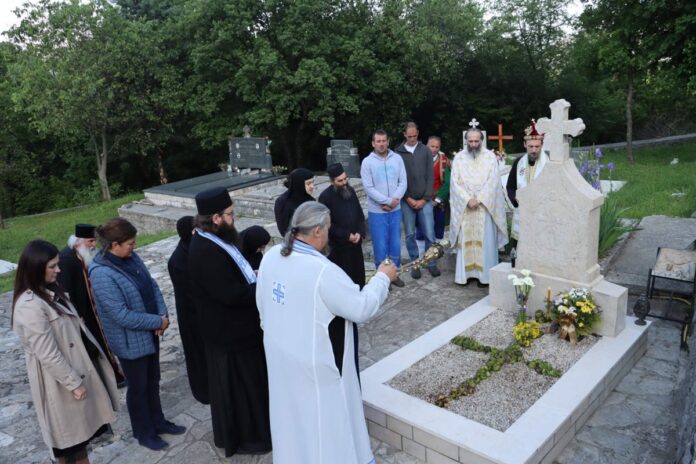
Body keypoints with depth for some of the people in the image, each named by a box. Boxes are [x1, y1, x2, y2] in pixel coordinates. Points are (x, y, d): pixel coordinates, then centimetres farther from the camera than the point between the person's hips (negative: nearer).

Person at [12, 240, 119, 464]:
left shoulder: (49, 291, 3)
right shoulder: (30, 306, -27)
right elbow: (47, 355, -24)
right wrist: (73, 383, -17)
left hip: (77, 368, 9)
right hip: (59, 380, -9)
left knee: (81, 427, 22)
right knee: (68, 433, 11)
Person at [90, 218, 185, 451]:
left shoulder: (131, 257, -4)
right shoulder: (102, 274, -27)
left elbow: (152, 285, 3)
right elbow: (122, 315, -28)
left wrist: (163, 314, -11)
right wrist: (158, 321, -19)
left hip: (149, 333, 7)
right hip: (130, 341, -7)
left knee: (153, 381, 23)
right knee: (138, 387, 13)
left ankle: (157, 421, 43)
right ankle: (143, 432, 35)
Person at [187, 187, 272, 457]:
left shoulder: (213, 241, 3)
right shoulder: (205, 252, -30)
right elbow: (232, 294, -31)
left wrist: (257, 280, -2)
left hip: (236, 327, 10)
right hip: (229, 332, -10)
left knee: (248, 381, 24)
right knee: (237, 385, 9)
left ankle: (250, 429, 44)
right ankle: (243, 437, 29)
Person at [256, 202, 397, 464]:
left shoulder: (271, 256, -8)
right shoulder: (323, 270, -31)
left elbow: (262, 305, 5)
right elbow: (362, 308, -21)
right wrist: (382, 278, -6)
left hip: (281, 355, 7)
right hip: (315, 363, -7)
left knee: (293, 413, 27)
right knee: (324, 419, 16)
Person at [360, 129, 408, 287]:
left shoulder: (397, 158, 1)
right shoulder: (367, 162, -7)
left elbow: (403, 182, -1)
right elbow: (368, 188, -12)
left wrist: (395, 200, -15)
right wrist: (388, 201, -16)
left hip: (395, 210, 3)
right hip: (376, 212, -3)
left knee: (395, 244, 12)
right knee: (380, 245, 3)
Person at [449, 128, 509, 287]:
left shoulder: (490, 156, 1)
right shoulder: (459, 157, 4)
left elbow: (493, 181, -6)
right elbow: (455, 182, -2)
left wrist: (479, 199, -14)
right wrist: (468, 199, -13)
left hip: (485, 205, -1)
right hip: (464, 206, 1)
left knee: (485, 240, 0)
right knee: (465, 240, 4)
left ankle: (484, 273, 7)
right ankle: (466, 272, 11)